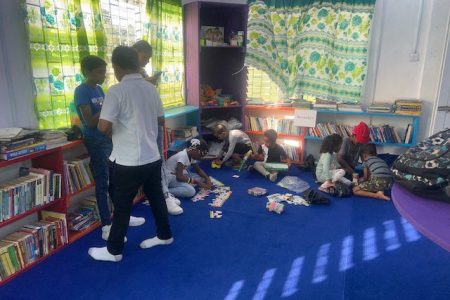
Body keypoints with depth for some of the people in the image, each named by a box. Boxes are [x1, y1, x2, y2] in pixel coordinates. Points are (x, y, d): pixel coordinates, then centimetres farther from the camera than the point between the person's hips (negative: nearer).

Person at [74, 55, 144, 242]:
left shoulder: (99, 89, 11)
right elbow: (90, 122, -20)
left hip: (109, 139, 8)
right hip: (96, 142, -8)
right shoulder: (81, 91, -13)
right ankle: (107, 227, 9)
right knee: (103, 183, -2)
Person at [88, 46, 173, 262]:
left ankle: (114, 250, 23)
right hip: (153, 157, 7)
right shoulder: (151, 89, 5)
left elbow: (103, 126, -21)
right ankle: (164, 235, 37)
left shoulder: (117, 91, -15)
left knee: (122, 206, 7)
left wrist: (114, 130, 0)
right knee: (156, 197, 20)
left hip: (128, 161, -6)